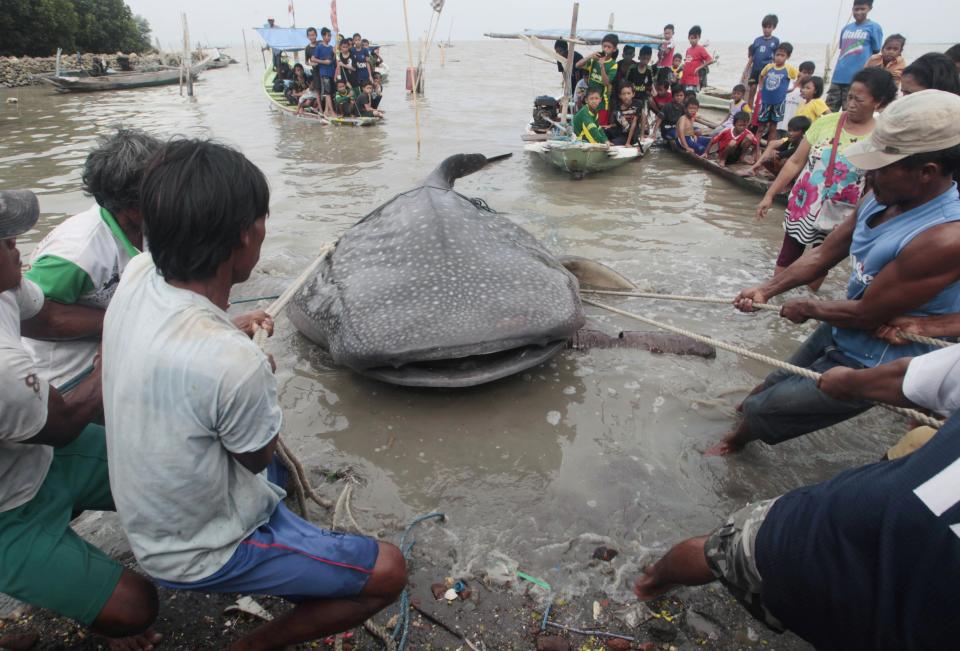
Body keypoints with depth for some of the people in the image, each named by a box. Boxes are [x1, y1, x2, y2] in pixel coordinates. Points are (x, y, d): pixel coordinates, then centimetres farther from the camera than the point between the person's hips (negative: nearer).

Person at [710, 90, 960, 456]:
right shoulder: (882, 199, -6)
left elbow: (866, 315, -27)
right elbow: (822, 257, 2)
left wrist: (808, 308, -10)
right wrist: (766, 290, -9)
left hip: (867, 368, -7)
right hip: (836, 336, 7)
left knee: (761, 411, 5)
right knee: (775, 385, 24)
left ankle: (737, 440, 36)